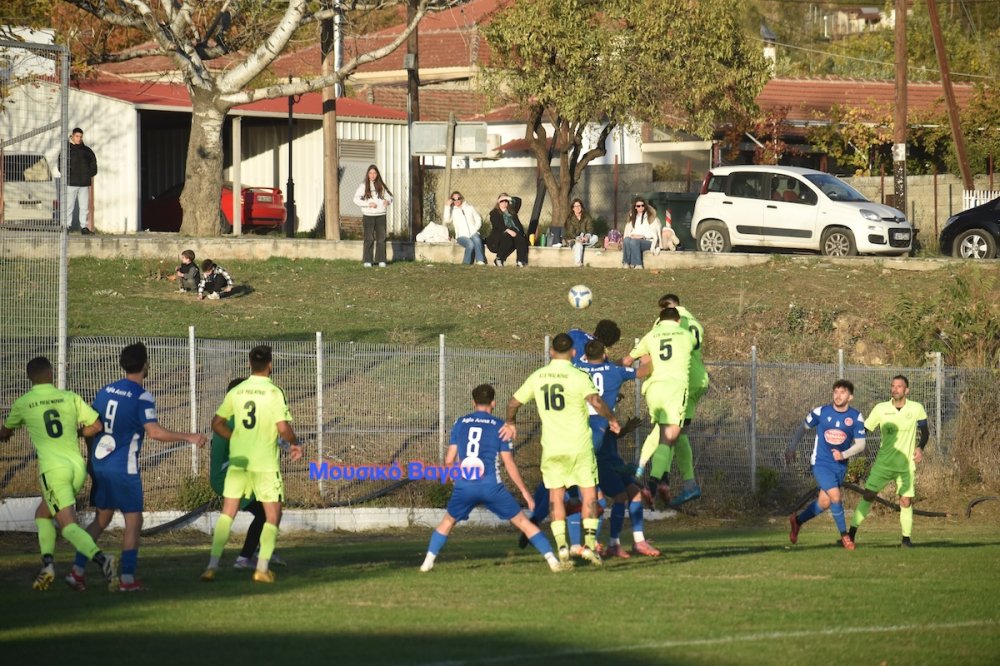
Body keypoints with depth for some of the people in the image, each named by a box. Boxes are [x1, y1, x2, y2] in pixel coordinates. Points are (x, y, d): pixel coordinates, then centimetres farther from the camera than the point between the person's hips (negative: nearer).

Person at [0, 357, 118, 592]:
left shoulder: (23, 403, 4)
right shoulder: (70, 398, 7)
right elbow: (96, 425, 3)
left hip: (53, 468, -4)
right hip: (77, 465, 4)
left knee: (68, 525, -11)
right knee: (42, 514, 23)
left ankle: (100, 558, -35)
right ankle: (47, 562, 7)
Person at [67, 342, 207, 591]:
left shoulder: (105, 391, 8)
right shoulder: (142, 397, -12)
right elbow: (154, 431, -22)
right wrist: (189, 437, -16)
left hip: (99, 465, 6)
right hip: (124, 468, -6)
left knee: (101, 519, 16)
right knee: (133, 521, 3)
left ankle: (77, 570, 10)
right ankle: (127, 578, -1)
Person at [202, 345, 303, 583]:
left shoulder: (236, 392, 4)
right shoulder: (274, 393, -10)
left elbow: (217, 423, 11)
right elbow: (283, 428, -17)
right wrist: (294, 443, 2)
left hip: (238, 461, 4)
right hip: (265, 463, -4)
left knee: (227, 513, 8)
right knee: (272, 515, 8)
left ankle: (212, 565, 0)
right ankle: (262, 568, 3)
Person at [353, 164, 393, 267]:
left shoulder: (381, 186, 8)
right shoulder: (363, 186, 0)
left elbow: (389, 196, 14)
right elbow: (356, 199, -4)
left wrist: (387, 201, -11)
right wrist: (368, 204, -15)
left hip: (381, 216, 3)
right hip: (368, 216, -3)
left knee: (381, 238, 2)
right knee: (369, 239, -2)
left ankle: (381, 260, 8)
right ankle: (367, 261, 3)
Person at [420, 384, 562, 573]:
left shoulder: (460, 424, 11)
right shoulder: (499, 426, 5)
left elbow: (449, 460, 9)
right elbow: (509, 464, 3)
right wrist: (524, 492, 11)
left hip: (464, 486, 2)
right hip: (491, 486, -2)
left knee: (448, 521, 25)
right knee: (522, 521, 6)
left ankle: (428, 561, 14)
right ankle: (552, 560, -2)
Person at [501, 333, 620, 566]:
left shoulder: (537, 377, 4)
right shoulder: (579, 377, -9)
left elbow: (514, 402, 13)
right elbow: (595, 401, -24)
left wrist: (510, 423, 33)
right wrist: (611, 418, -5)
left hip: (551, 446, 3)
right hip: (579, 444, -3)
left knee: (556, 495, 9)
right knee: (589, 493, 8)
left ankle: (561, 545, -3)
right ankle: (589, 543, -1)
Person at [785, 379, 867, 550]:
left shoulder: (856, 417, -5)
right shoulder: (821, 412, -9)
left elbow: (860, 445, -3)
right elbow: (802, 428, 7)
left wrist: (843, 455, -19)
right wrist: (791, 449, 5)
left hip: (840, 465, 3)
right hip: (821, 463, -3)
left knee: (825, 503, 8)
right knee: (835, 496, -18)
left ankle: (797, 520, 34)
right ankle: (844, 536, -4)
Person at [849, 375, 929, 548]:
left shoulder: (916, 409, -3)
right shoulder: (881, 409, -2)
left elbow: (924, 432, 8)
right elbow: (864, 430, 1)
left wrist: (920, 448, -10)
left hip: (906, 464, -1)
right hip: (884, 462, 1)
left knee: (906, 501, -5)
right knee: (868, 496, -5)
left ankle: (906, 538, 9)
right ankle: (851, 533, 1)